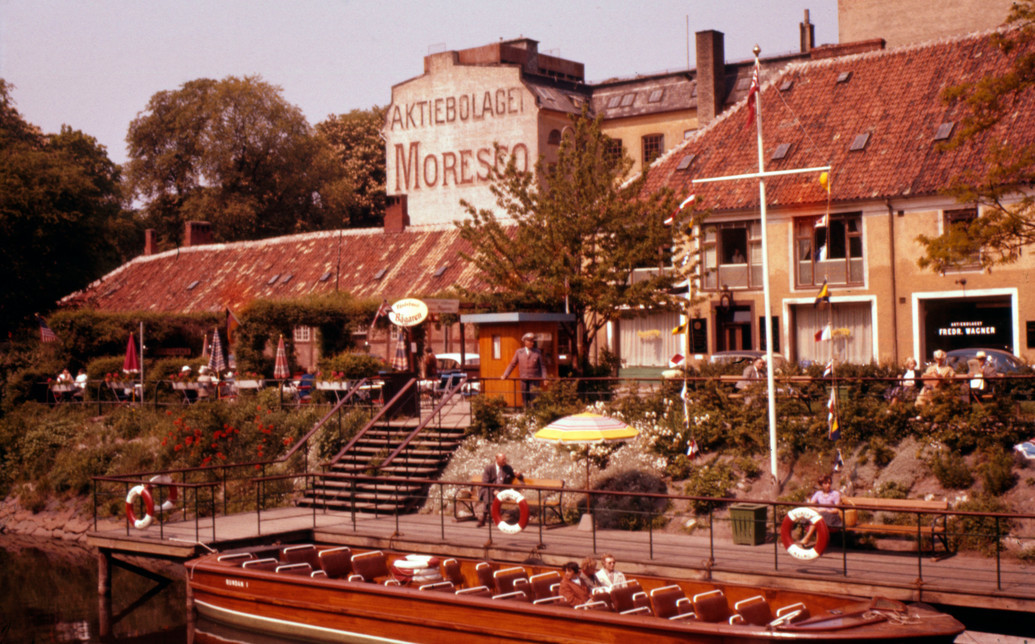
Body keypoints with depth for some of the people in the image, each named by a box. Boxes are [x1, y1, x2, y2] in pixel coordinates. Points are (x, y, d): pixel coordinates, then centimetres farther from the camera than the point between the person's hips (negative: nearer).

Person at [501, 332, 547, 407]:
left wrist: (544, 378, -5)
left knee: (533, 397, -10)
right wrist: (505, 375, 0)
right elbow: (512, 364, 8)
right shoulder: (519, 352, 6)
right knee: (525, 398, 3)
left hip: (534, 379, -2)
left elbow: (542, 366, 3)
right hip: (524, 379, 2)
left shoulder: (538, 352, 3)